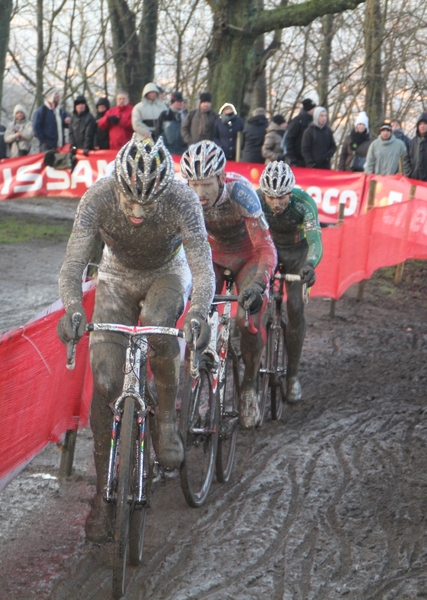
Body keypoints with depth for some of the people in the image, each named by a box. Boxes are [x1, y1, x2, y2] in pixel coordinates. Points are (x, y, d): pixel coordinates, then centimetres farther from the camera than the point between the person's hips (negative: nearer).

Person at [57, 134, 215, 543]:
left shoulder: (183, 201, -33)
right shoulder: (98, 198, -31)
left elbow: (203, 270, -37)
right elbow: (73, 264, -33)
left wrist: (199, 315, -57)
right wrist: (71, 309, -53)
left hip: (168, 275, -1)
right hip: (117, 277, 1)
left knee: (157, 325, -38)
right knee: (104, 384, -10)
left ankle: (168, 417, -14)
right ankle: (103, 492, 2)